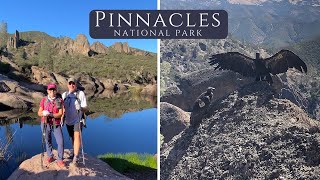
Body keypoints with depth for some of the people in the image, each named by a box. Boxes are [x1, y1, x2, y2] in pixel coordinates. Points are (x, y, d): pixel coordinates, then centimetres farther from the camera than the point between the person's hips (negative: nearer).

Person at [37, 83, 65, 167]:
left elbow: (60, 114, -11)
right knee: (48, 141, 13)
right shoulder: (44, 100, -2)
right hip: (45, 124, 1)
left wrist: (50, 114, -26)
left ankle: (60, 160, 6)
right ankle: (50, 156, 32)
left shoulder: (60, 101, -6)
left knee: (60, 142, -7)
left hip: (56, 125, -1)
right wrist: (43, 113, -24)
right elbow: (39, 113, -1)